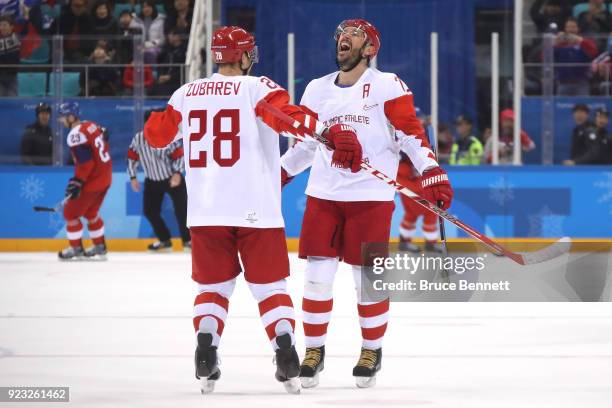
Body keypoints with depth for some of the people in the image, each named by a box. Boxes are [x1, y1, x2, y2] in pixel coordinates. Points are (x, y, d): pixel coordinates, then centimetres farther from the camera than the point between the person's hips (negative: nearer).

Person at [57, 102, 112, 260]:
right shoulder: (91, 125, 7)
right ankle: (100, 247, 28)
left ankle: (76, 249, 11)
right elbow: (104, 145, 15)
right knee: (91, 213, 23)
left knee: (71, 213, 4)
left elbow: (85, 162, -25)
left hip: (92, 180, -9)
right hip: (105, 176, 9)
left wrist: (77, 181, -19)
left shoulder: (76, 135, -21)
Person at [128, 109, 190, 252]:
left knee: (181, 210, -7)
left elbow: (179, 156, -16)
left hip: (173, 179, -3)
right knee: (149, 211, 2)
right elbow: (132, 157, 0)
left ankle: (187, 241, 6)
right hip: (152, 181, 3)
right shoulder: (138, 139, -13)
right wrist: (133, 177, -1)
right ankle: (164, 240, 18)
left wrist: (177, 173, -30)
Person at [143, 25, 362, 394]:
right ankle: (286, 355, -6)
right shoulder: (257, 88, -4)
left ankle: (206, 350, -2)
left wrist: (154, 121, 47)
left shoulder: (186, 94, 9)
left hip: (205, 211, 3)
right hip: (255, 209, -3)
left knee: (213, 286, 16)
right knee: (270, 285, 7)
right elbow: (289, 116, -24)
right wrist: (333, 134, -34)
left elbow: (157, 134, 24)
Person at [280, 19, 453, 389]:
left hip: (371, 196, -3)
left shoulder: (388, 86, -2)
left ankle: (372, 350, 17)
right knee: (317, 275, 0)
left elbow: (411, 133, -5)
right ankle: (314, 350, 13)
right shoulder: (317, 90, 11)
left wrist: (433, 173, -14)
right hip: (324, 195, 4)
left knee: (369, 278, 0)